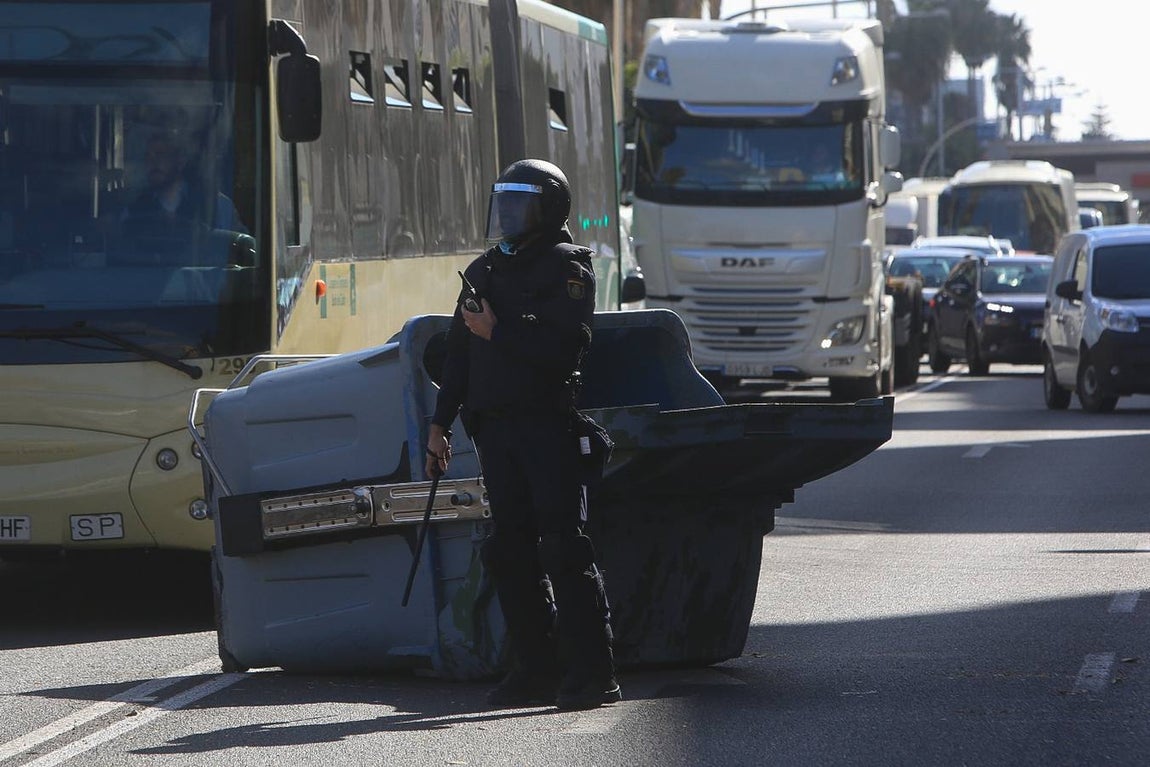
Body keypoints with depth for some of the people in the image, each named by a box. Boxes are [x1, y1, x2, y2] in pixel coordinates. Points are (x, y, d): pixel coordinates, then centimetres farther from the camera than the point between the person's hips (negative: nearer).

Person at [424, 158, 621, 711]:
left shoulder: (566, 270, -2)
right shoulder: (483, 272, 19)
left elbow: (566, 348, -16)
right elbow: (459, 352, 21)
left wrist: (499, 332, -15)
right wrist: (440, 423, 17)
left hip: (550, 423, -7)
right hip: (495, 426, 7)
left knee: (563, 544, -11)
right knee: (511, 550, 4)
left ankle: (591, 671, -11)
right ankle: (537, 669, 10)